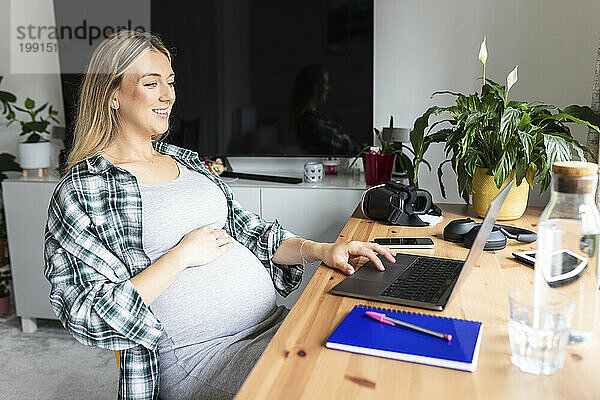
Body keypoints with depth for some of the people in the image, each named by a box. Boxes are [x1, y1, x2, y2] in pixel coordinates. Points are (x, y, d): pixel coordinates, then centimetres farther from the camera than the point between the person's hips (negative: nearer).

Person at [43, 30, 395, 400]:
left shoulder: (186, 160, 16)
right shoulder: (81, 190, -4)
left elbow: (248, 231, 17)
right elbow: (89, 318, -10)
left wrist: (322, 250, 2)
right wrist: (181, 256, -13)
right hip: (199, 359, -7)